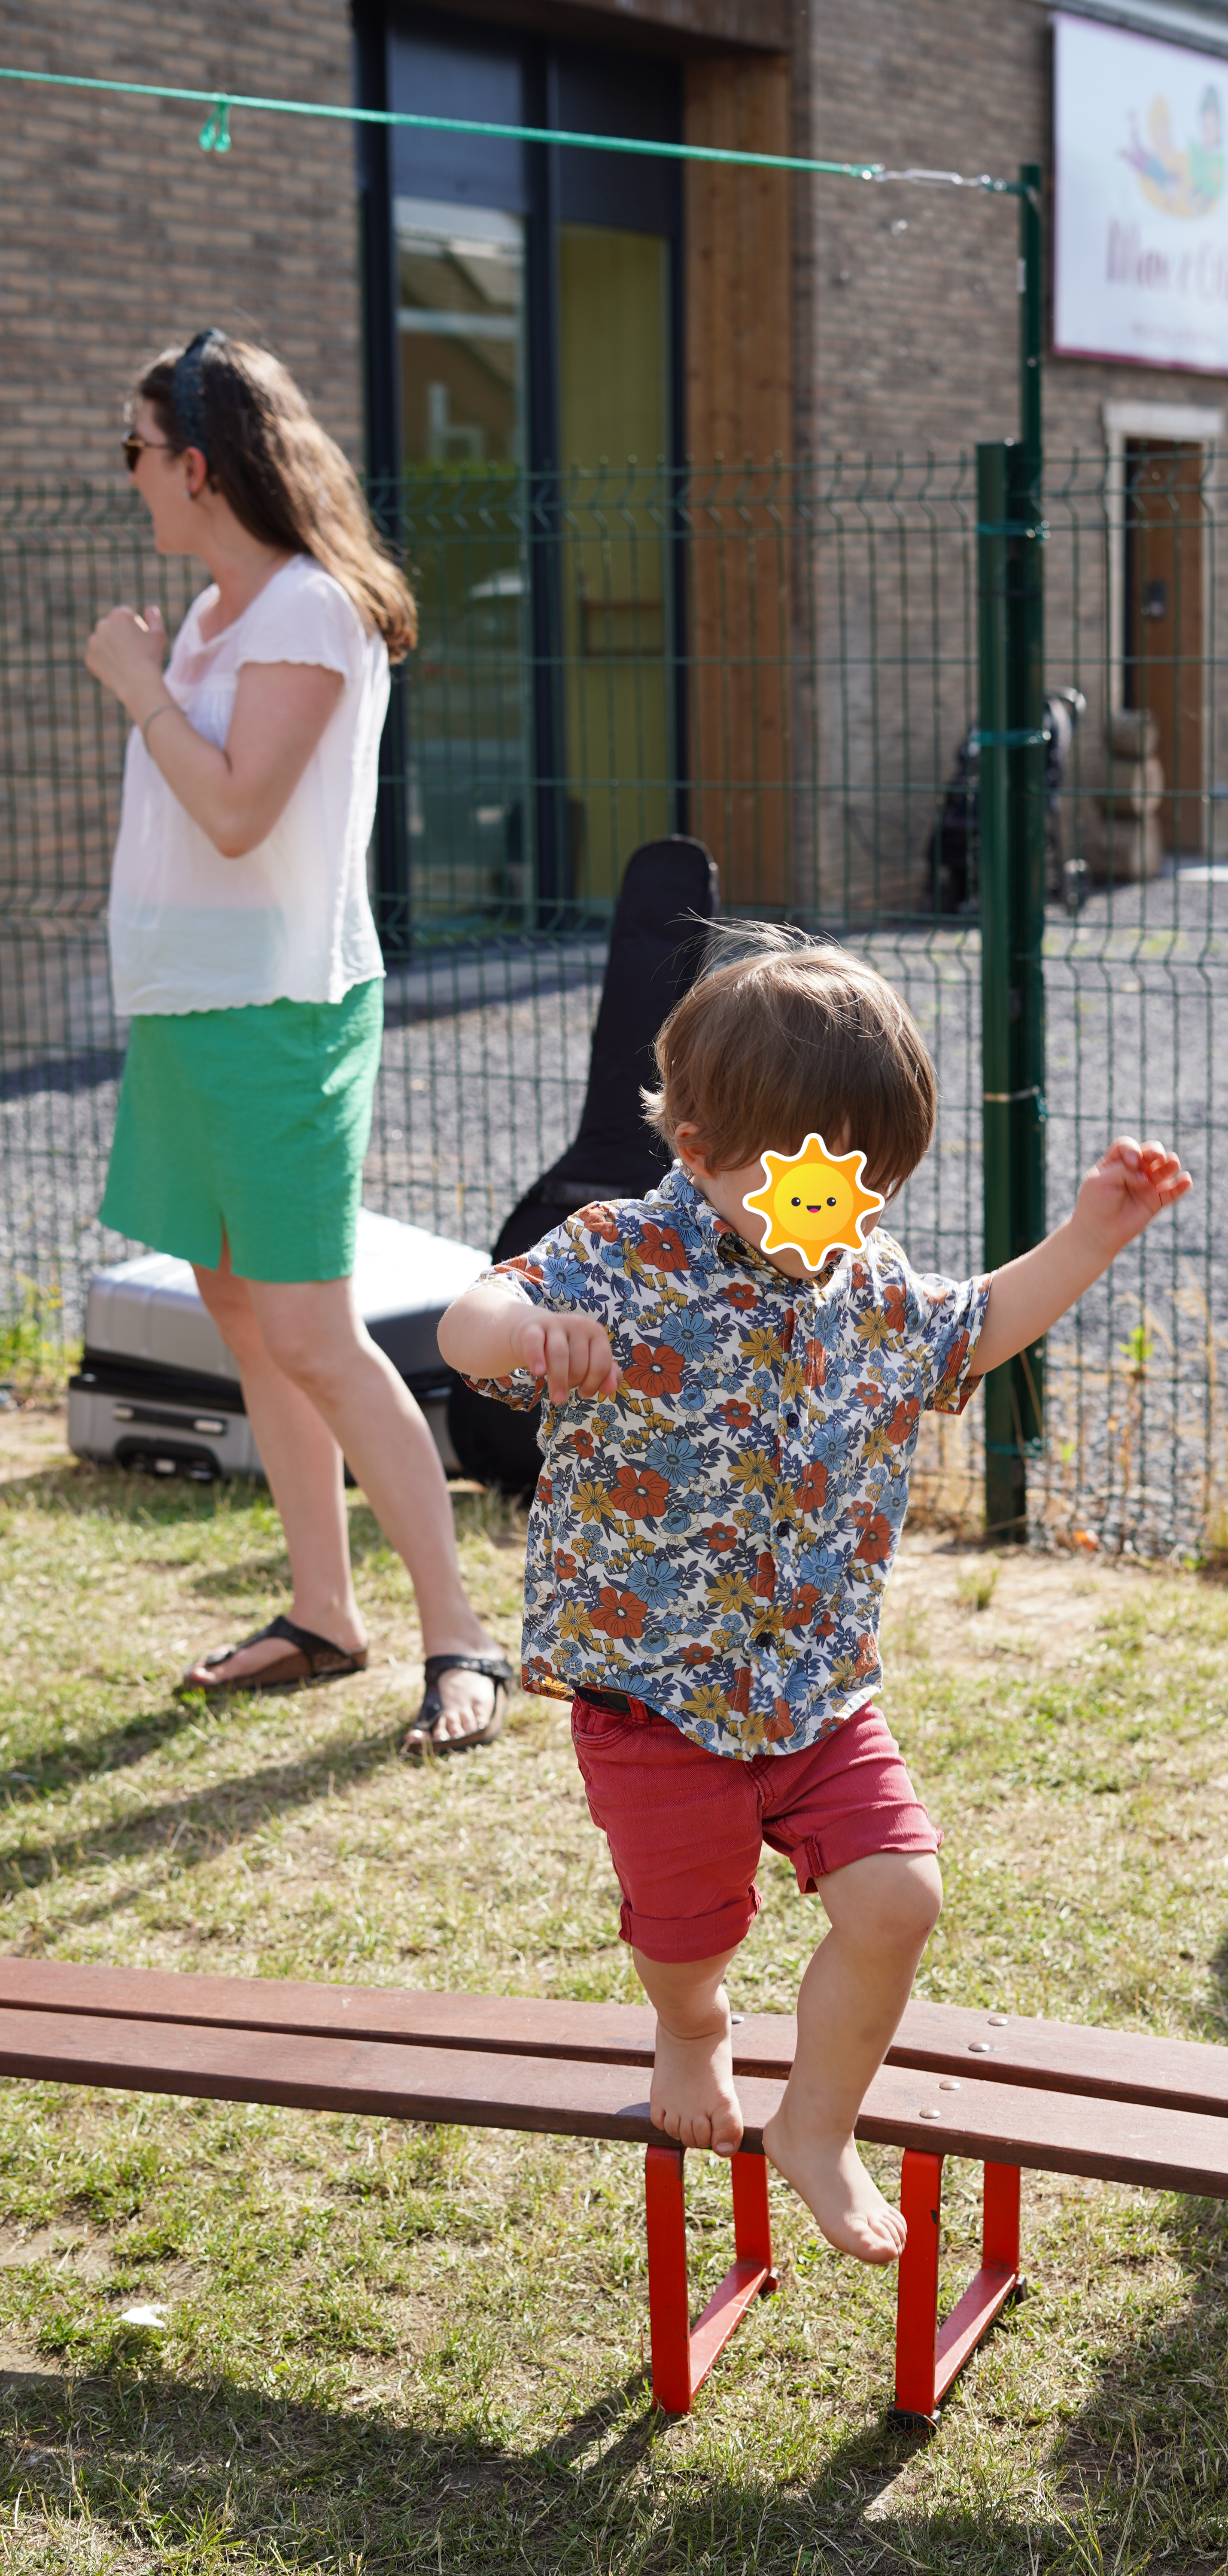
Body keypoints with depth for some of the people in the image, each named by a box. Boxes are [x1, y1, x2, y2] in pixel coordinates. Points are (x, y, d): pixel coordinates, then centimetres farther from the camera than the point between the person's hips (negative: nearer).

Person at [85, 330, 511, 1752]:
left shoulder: (309, 609, -13)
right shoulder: (217, 611, 15)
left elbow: (237, 811, -22)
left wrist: (141, 682, -14)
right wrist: (145, 678, 13)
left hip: (273, 1007, -10)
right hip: (191, 997, 10)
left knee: (311, 1338, -10)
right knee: (239, 1307, 11)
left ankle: (460, 1639, -2)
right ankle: (321, 1615, 20)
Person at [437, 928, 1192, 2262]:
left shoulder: (865, 1281, 2)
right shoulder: (623, 1263, -17)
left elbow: (971, 1333, 23)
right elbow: (467, 1327, -31)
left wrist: (1088, 1237, 12)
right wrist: (530, 1327, -55)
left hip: (819, 1685, 4)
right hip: (655, 1688, -4)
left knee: (896, 1898, -8)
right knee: (689, 1931, 11)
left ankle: (817, 2128, 17)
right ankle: (691, 2031, 50)